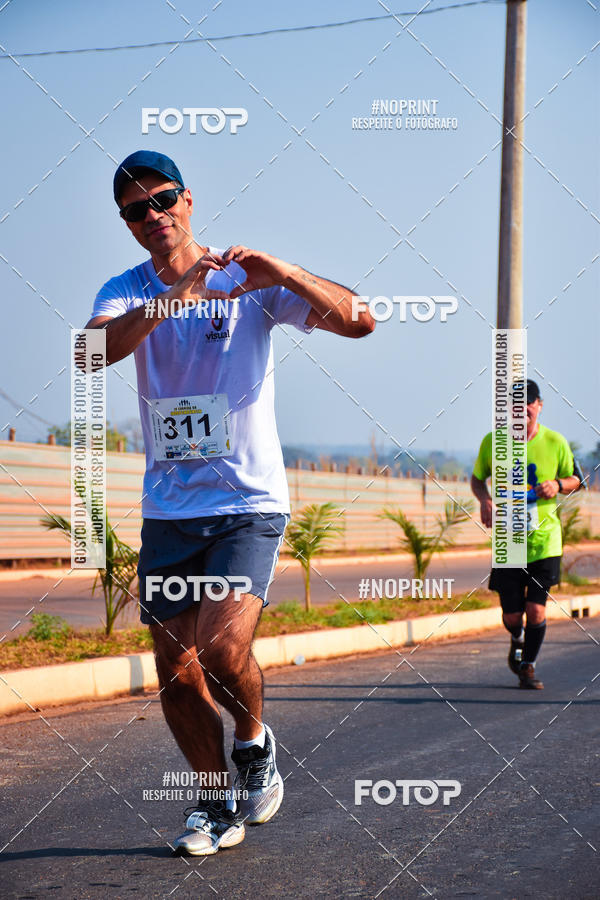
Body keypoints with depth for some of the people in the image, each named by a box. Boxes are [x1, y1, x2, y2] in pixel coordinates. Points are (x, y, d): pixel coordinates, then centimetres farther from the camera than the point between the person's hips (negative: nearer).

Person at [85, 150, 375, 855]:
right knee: (176, 681, 5)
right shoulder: (127, 292, 4)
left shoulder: (247, 280, -2)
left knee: (221, 649, -22)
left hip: (249, 503, -3)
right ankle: (218, 803, 26)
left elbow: (359, 322, -12)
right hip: (167, 510, 3)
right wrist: (172, 299, -32)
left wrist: (285, 275, -28)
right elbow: (92, 350, -19)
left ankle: (255, 741, 9)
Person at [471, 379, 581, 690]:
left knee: (536, 610, -9)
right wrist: (484, 500, -9)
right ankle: (518, 640, 39)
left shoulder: (555, 442, -3)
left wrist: (558, 484, -12)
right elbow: (477, 478, 12)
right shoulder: (492, 442, -2)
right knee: (512, 616, 3)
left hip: (545, 538, -1)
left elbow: (574, 480, 10)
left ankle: (528, 667, 13)